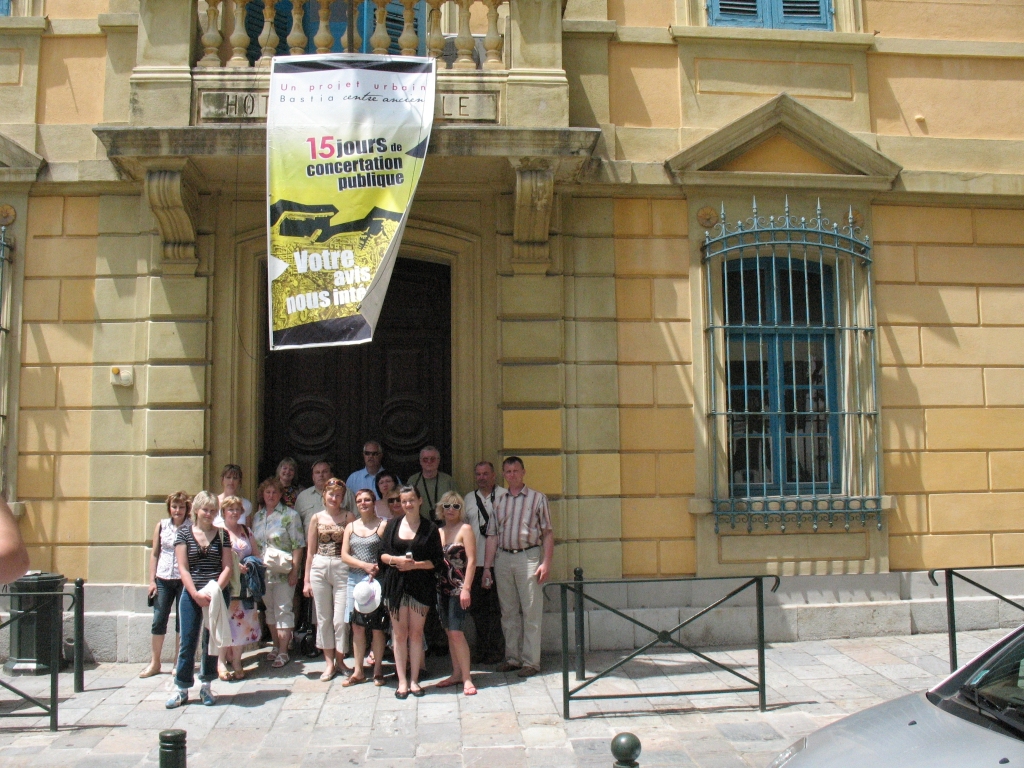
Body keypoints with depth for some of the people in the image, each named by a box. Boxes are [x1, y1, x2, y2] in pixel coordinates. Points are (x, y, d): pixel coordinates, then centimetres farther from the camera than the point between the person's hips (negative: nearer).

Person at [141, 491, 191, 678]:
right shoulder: (161, 526, 4)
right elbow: (155, 554, 8)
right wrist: (152, 580, 2)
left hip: (184, 579, -2)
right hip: (163, 579, 2)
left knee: (182, 621, 5)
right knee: (158, 620, 5)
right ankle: (155, 662, 18)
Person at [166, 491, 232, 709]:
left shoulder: (222, 535, 5)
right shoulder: (184, 533, 3)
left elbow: (227, 567, 1)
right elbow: (183, 568, -3)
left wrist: (215, 591, -14)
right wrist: (196, 594, -14)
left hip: (217, 595, 1)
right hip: (191, 594, -1)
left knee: (212, 640, 6)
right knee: (188, 641, 0)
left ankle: (206, 686, 18)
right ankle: (181, 688, 11)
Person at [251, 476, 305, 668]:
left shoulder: (290, 515, -5)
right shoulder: (257, 516, 11)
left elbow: (298, 545, -9)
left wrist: (294, 570, -14)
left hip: (283, 571, -5)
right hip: (263, 571, 5)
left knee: (283, 609, -3)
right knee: (270, 609, 12)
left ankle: (283, 651, 2)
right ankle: (276, 646, 24)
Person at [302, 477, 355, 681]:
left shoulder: (348, 517, 2)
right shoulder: (317, 518, 8)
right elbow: (311, 550, 9)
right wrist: (307, 580, 7)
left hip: (342, 569, -2)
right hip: (319, 568, 2)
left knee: (340, 619, -2)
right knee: (323, 618, 8)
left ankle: (340, 659, 16)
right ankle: (329, 662, 19)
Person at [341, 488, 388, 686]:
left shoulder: (383, 525, 0)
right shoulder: (351, 527, 12)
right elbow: (344, 555, 5)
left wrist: (377, 570, -18)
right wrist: (364, 565, -10)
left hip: (376, 579, -4)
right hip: (355, 579, 4)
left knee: (376, 627, 1)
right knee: (357, 626, 6)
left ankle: (377, 670, 13)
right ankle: (358, 671, 14)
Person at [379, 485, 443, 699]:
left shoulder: (430, 528, 0)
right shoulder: (392, 525, 7)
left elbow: (437, 561, -1)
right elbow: (382, 554, 8)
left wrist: (415, 565, -14)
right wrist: (395, 559, -12)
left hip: (421, 585, -1)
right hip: (396, 584, 1)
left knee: (416, 632, 4)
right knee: (399, 633, 4)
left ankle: (414, 680, 14)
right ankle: (402, 681, 10)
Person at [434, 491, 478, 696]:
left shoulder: (465, 529, -5)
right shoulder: (439, 531, 13)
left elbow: (471, 560, -10)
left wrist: (466, 588, -17)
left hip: (458, 587, -6)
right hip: (441, 587, 6)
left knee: (456, 632, -10)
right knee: (449, 632, 10)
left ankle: (467, 678, -2)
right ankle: (456, 673, 20)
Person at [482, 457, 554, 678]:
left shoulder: (538, 498, 4)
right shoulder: (498, 501, 13)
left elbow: (547, 533, 1)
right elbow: (492, 535, 12)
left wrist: (546, 562, -8)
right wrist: (487, 566, 7)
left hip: (528, 557, -4)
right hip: (503, 558, 4)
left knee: (531, 612, -2)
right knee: (508, 612, 9)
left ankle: (531, 661, 4)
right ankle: (512, 658, 19)